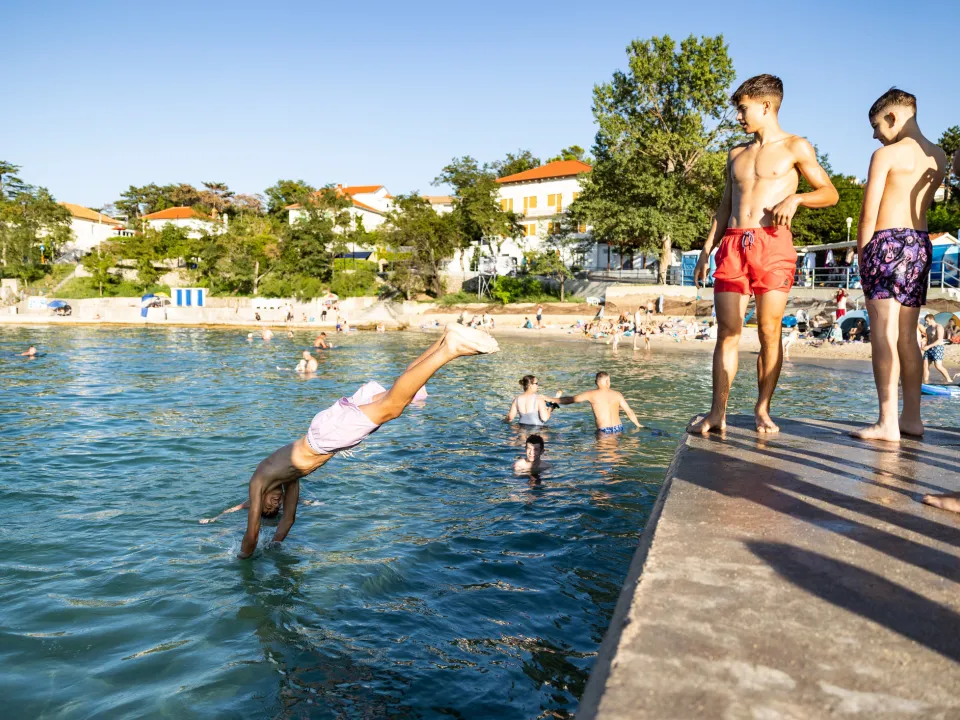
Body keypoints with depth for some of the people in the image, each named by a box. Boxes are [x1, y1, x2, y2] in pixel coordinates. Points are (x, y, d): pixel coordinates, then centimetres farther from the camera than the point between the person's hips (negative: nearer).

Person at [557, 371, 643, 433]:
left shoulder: (591, 395, 0)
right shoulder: (617, 395, 7)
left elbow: (570, 399, 7)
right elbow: (629, 412, 11)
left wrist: (555, 400, 22)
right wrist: (638, 425, 26)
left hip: (604, 431, -4)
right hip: (618, 428, 4)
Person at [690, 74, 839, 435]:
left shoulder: (796, 147, 9)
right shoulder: (736, 154, 23)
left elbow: (830, 193, 8)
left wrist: (795, 198, -11)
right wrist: (706, 250, 14)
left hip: (773, 245, -3)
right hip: (733, 244, 4)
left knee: (769, 331, -4)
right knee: (727, 332, -3)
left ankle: (762, 409, 6)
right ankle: (717, 412, -2)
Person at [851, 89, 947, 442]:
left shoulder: (886, 154, -6)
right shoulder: (938, 157, 15)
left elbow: (869, 214, -9)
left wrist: (861, 256, -2)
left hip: (887, 242, -7)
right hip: (921, 244, 7)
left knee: (883, 333, -10)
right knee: (907, 336, 11)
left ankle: (887, 423, -13)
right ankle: (911, 417, 13)